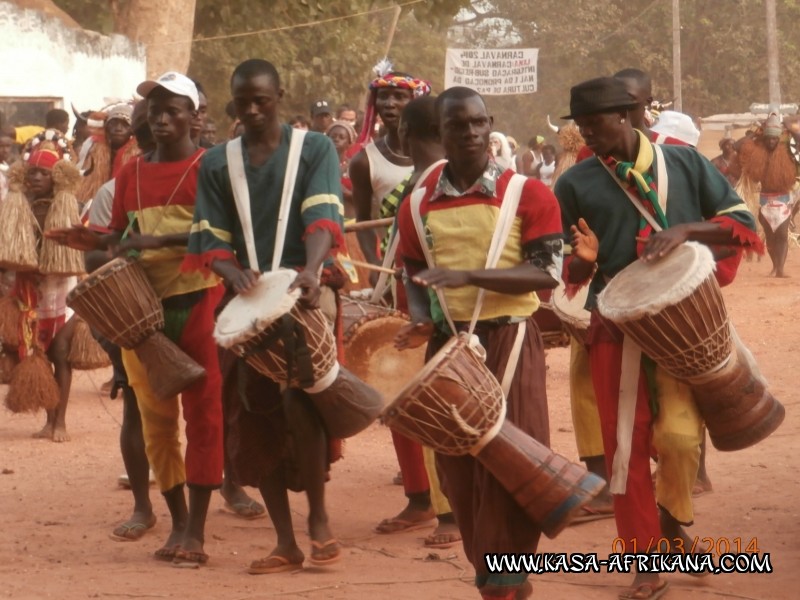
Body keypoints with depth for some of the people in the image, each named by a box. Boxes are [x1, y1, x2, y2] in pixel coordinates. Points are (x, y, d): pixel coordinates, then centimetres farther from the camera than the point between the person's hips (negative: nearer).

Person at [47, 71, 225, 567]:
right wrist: (94, 243, -3)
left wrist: (161, 240, -24)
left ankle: (196, 531, -5)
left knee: (202, 410, -5)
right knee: (155, 415, 7)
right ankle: (178, 522, 16)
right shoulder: (132, 174, 13)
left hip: (198, 298, -5)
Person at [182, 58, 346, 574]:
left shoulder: (316, 149, 1)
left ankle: (319, 516, 1)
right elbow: (210, 239, 5)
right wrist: (235, 273, -17)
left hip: (306, 294, -4)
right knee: (257, 419, 1)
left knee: (299, 400, -20)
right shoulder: (217, 164, 9)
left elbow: (322, 216, -14)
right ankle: (286, 543, 8)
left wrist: (311, 270, -33)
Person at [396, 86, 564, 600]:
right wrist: (422, 322, -7)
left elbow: (547, 273, -13)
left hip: (510, 341, -4)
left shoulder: (528, 195, -6)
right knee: (459, 467, 7)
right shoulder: (418, 205, 6)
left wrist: (468, 275, -24)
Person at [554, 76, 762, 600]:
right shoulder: (576, 184, 2)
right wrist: (585, 261, -17)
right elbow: (568, 272, 8)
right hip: (616, 325, 1)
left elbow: (744, 223, 1)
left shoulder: (685, 164, 1)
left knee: (678, 434, -14)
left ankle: (674, 523, 17)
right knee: (626, 445, 0)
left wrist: (685, 230, -17)